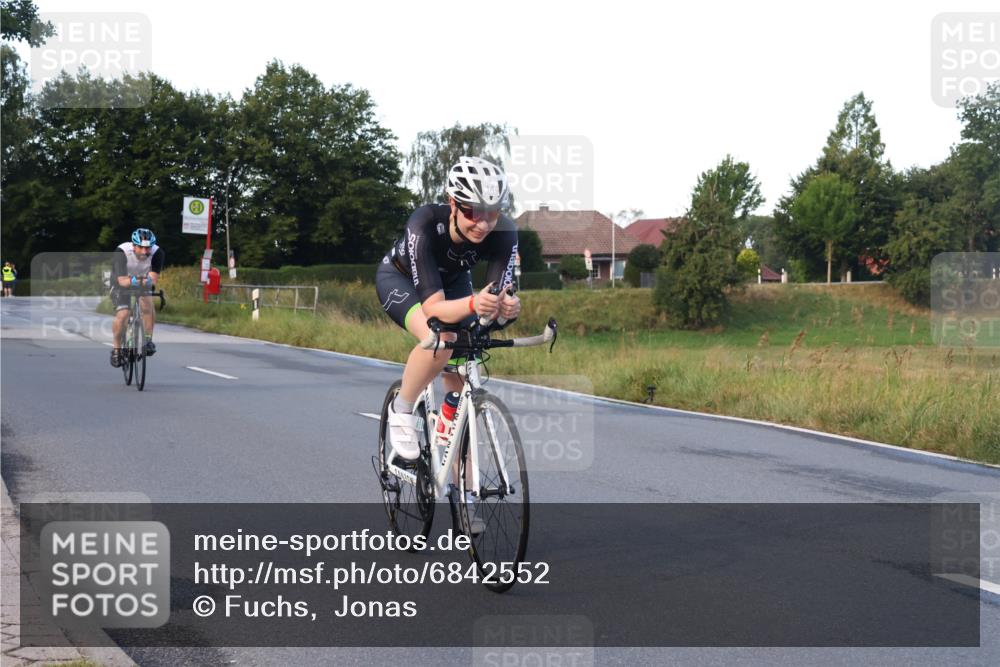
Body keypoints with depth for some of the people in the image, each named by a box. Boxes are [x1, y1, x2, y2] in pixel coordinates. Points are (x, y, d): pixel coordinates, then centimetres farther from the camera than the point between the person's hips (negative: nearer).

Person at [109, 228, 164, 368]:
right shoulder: (122, 252, -33)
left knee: (147, 304, -27)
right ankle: (117, 348, 4)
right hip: (121, 283, -2)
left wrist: (149, 280, -59)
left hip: (144, 284, 2)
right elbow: (122, 280, -41)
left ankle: (148, 340, -13)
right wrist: (133, 281, -63)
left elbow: (154, 277, -35)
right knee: (122, 315, -18)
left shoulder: (157, 253, -27)